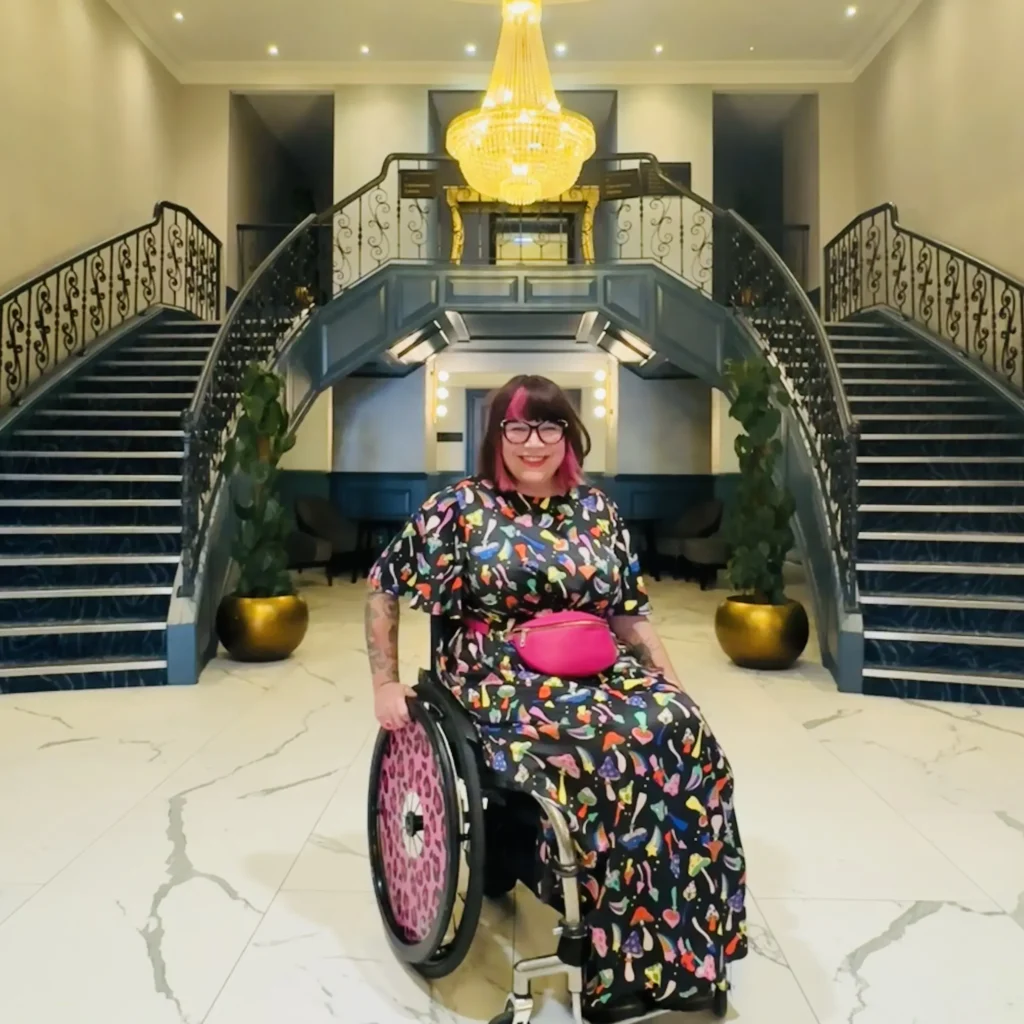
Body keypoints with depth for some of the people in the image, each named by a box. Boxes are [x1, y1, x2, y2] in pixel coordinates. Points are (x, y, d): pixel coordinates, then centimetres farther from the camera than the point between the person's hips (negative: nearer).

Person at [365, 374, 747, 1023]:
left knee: (684, 732, -25)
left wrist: (675, 685, 3)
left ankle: (683, 950, -14)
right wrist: (386, 684, 1)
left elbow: (629, 615, 14)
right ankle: (621, 963, -16)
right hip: (501, 677, -4)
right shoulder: (461, 508, 0)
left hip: (597, 670, 4)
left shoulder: (597, 510, 11)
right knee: (614, 748, -32)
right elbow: (383, 588, 5)